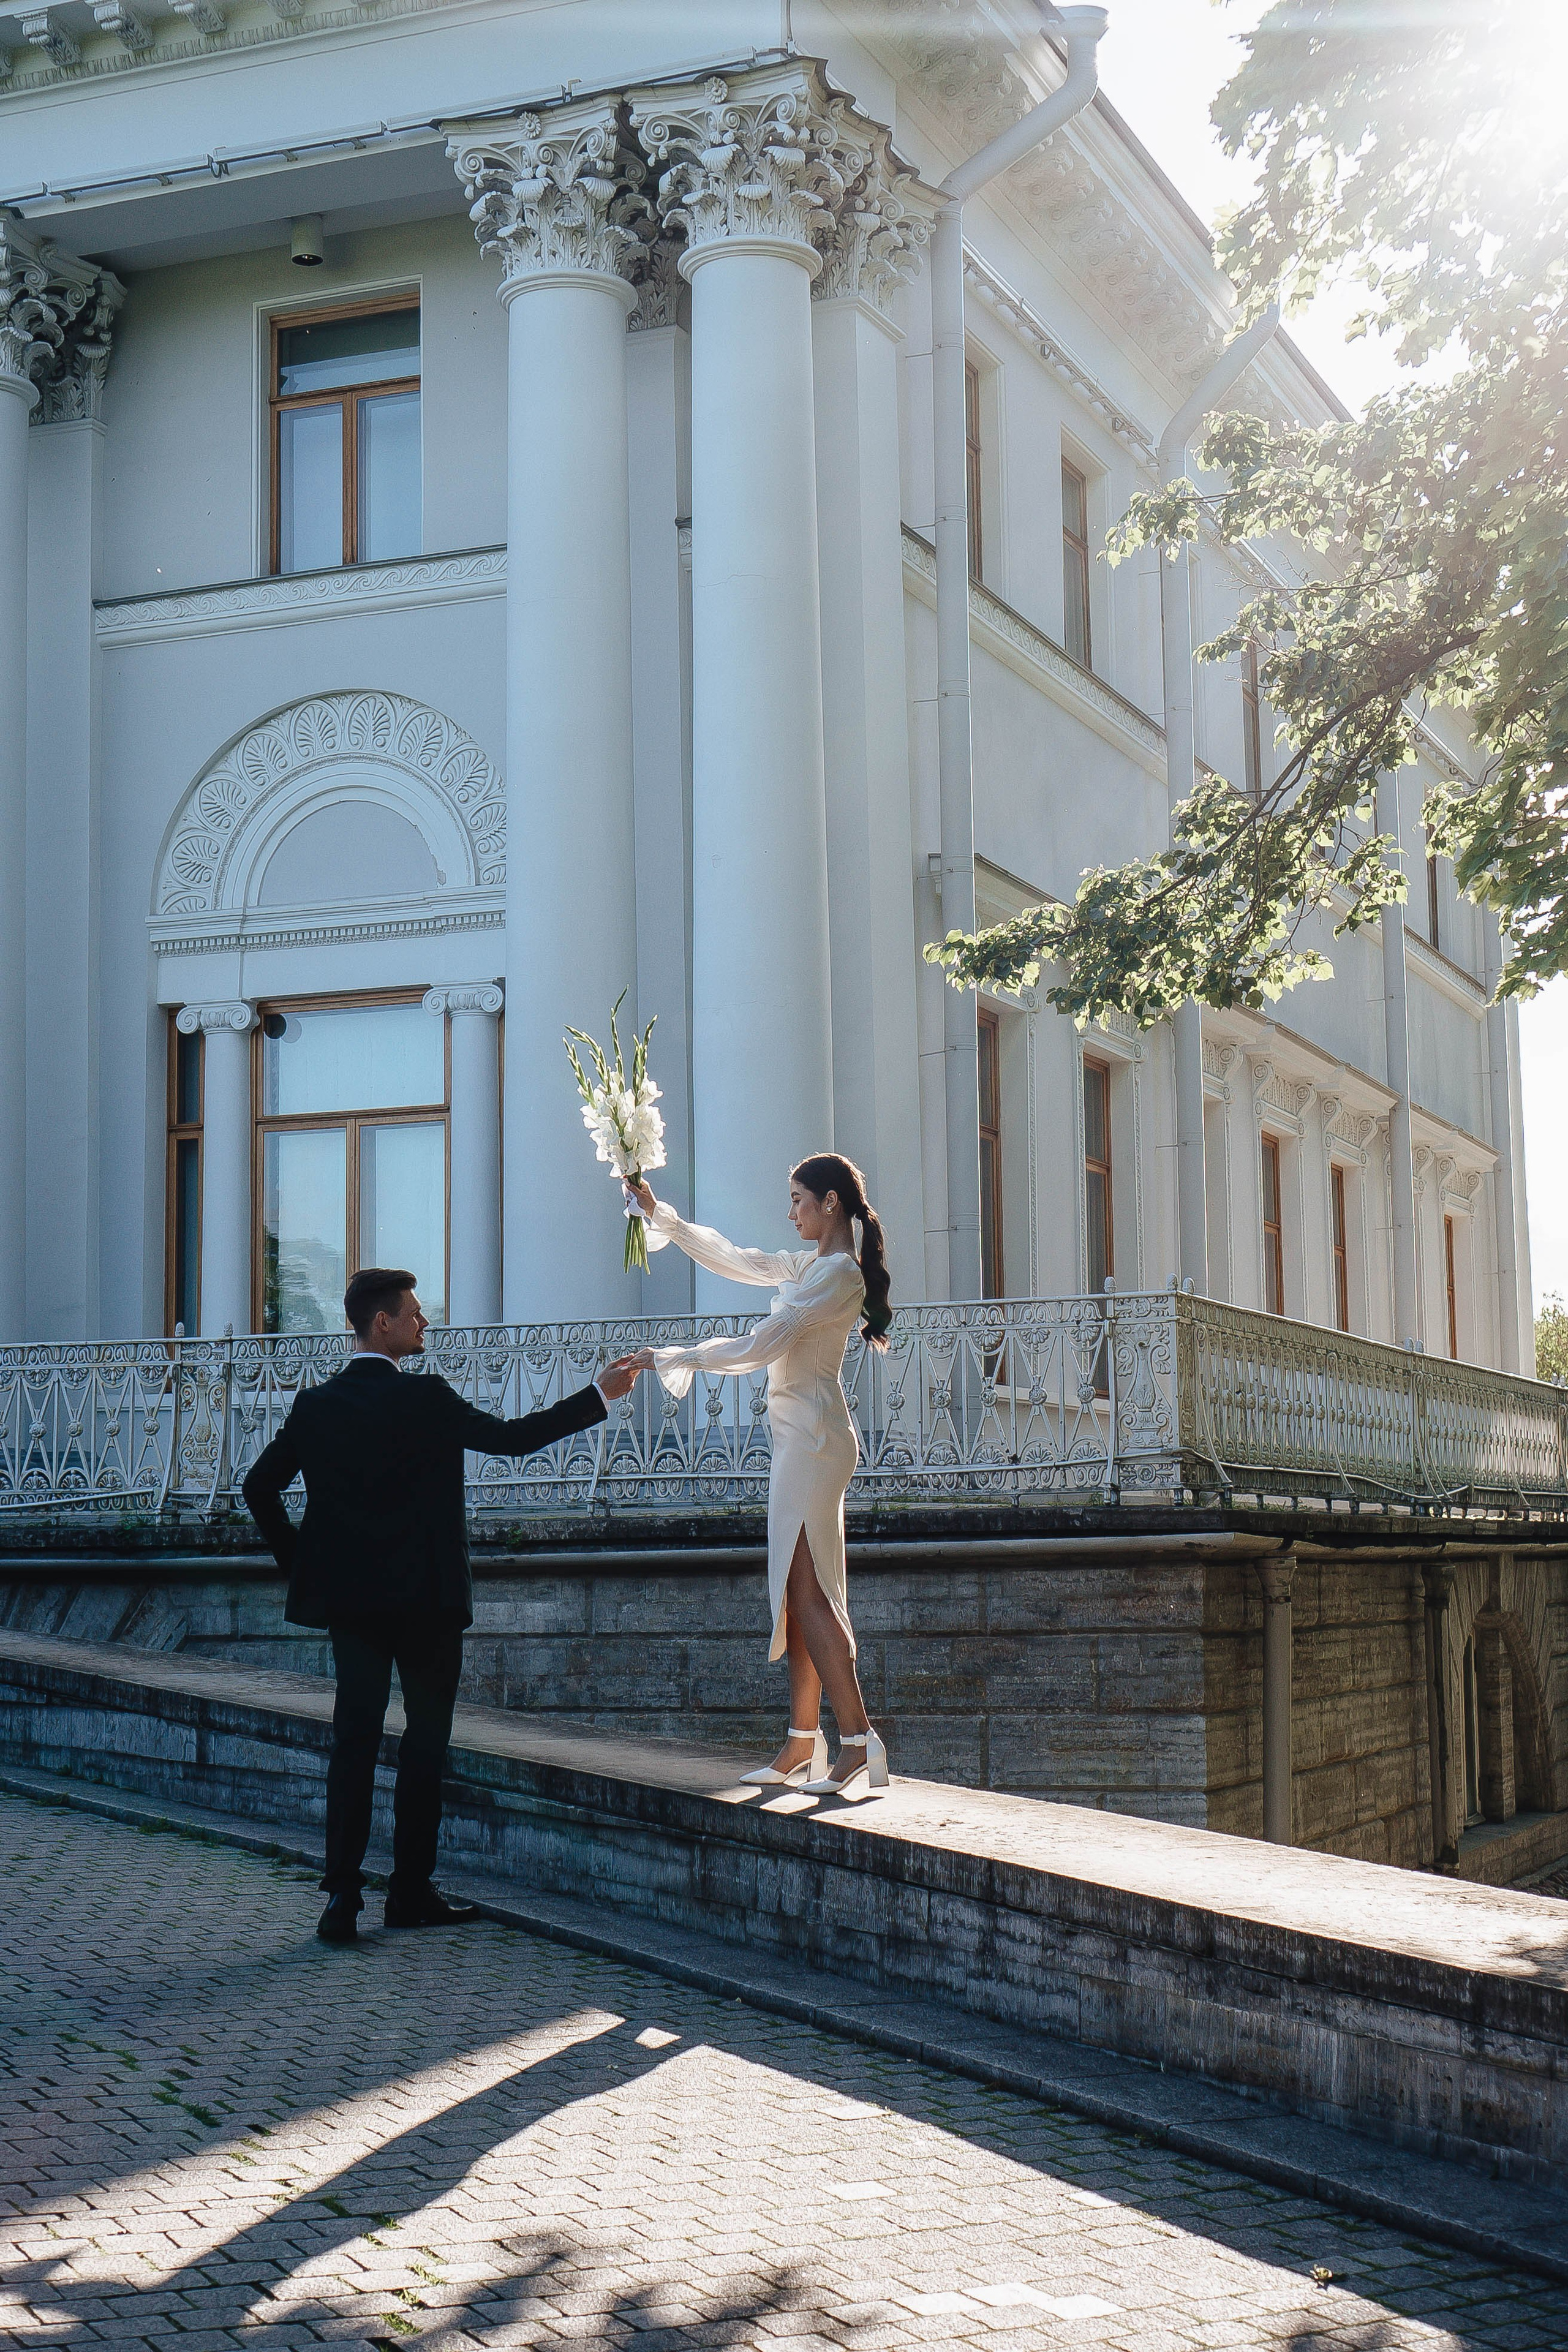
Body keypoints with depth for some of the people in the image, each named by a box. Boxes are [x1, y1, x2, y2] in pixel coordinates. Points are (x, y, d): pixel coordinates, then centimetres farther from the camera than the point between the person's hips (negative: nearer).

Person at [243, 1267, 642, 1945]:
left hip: (348, 1597, 4)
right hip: (425, 1596, -4)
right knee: (426, 1737, 8)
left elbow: (260, 1487, 4)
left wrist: (299, 1564, 12)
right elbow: (511, 1437, -11)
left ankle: (342, 1896, -1)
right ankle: (411, 1890, 11)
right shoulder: (426, 1399, -12)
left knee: (354, 1738, 6)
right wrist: (598, 1395, -4)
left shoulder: (314, 1405, 3)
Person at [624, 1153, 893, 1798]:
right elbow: (732, 1259, 25)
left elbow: (759, 1346, -17)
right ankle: (802, 1745, 9)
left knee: (806, 1590, -13)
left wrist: (669, 1359, -10)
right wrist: (660, 1215, 21)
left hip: (812, 1438, -10)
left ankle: (860, 1743, -16)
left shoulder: (841, 1274, -13)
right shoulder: (810, 1265, 16)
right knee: (797, 1591, 7)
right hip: (798, 1436, 10)